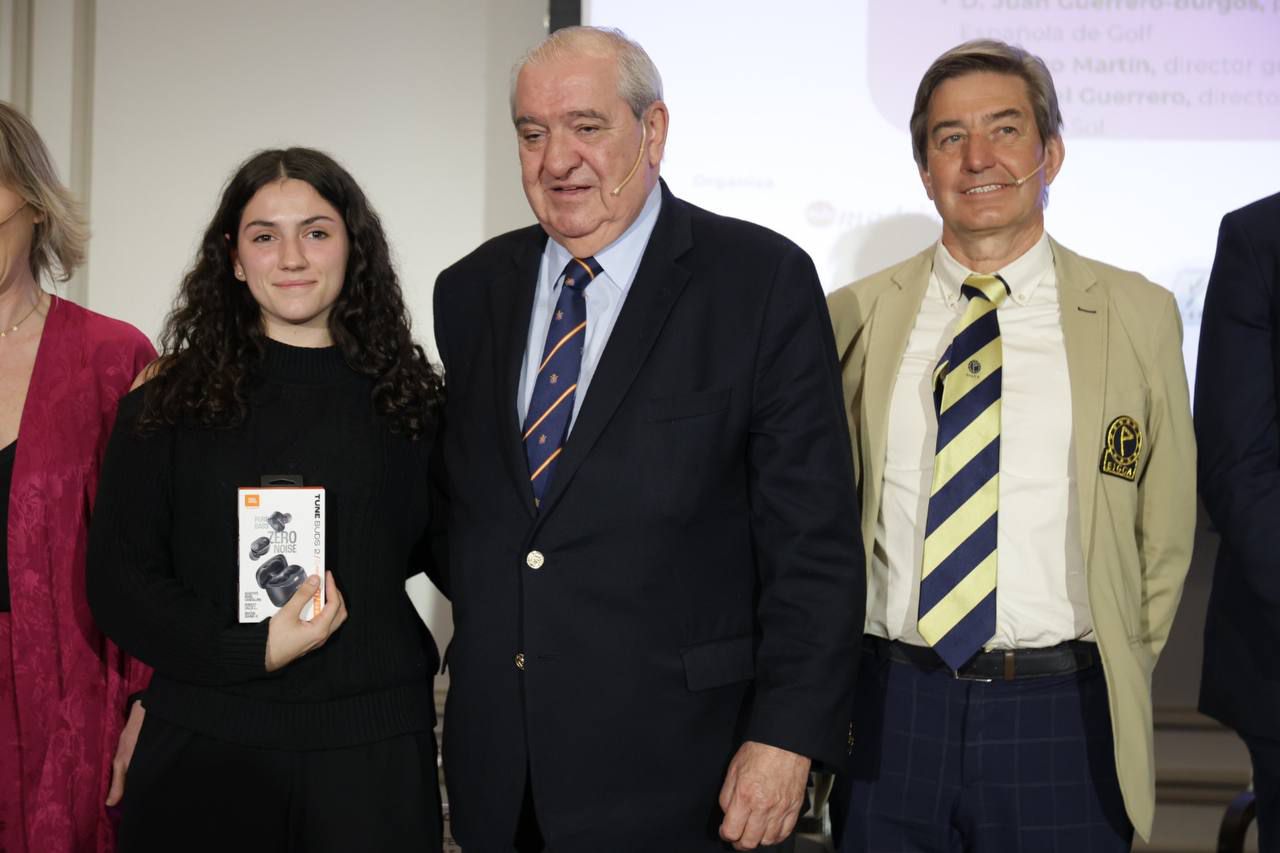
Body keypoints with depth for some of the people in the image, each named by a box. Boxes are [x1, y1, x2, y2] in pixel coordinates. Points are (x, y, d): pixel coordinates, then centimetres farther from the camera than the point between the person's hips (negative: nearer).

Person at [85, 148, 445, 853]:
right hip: (203, 743, 0)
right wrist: (253, 650, -12)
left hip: (371, 745, 1)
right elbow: (117, 579, -1)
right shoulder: (169, 401, 2)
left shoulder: (406, 398, 3)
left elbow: (444, 550, 9)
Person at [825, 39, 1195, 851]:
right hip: (892, 715, 1)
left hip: (1062, 721, -1)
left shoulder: (1137, 315, 0)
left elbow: (1165, 532, 6)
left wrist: (1118, 683, 7)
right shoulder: (855, 317, 3)